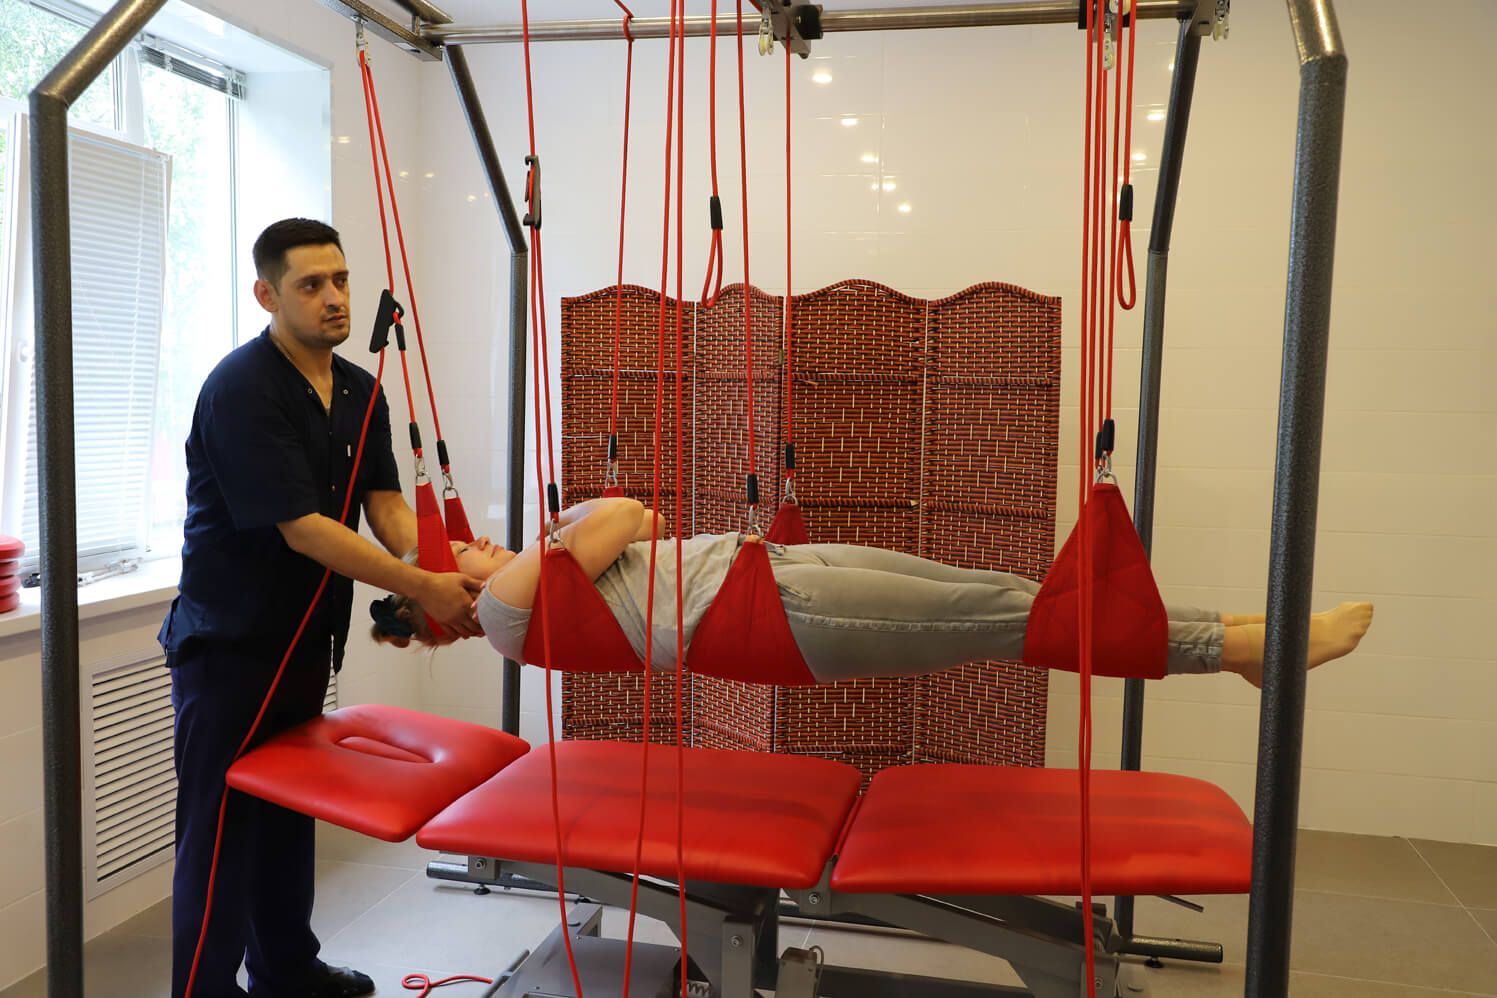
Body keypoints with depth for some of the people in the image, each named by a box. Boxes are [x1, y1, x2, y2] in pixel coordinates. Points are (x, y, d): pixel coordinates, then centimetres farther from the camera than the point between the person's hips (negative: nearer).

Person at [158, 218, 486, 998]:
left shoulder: (360, 392, 6)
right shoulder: (241, 388, -19)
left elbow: (385, 503, -1)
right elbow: (301, 527, -24)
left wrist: (444, 570, -19)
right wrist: (421, 588, -25)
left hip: (304, 640, 8)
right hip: (230, 645, -8)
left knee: (290, 815, 18)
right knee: (221, 831, 1)